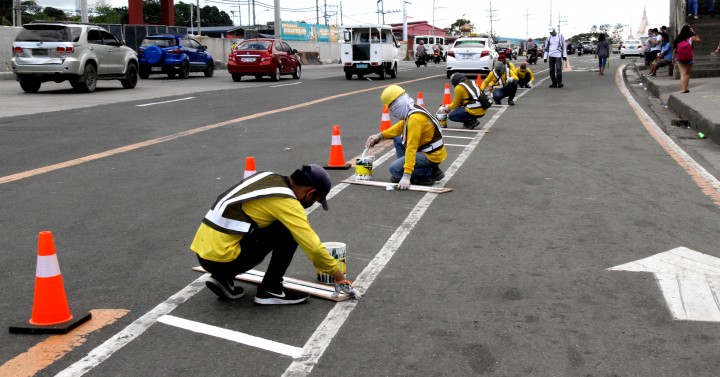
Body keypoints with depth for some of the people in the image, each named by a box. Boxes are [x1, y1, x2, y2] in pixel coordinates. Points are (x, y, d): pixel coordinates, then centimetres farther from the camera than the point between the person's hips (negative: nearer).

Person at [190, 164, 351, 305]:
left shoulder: (269, 178, 11)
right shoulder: (287, 203, -12)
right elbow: (313, 247, -11)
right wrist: (338, 276, 5)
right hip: (220, 256, -8)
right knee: (288, 232, -8)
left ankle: (223, 277, 16)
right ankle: (270, 290, 3)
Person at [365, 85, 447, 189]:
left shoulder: (415, 118, -27)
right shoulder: (412, 110, 3)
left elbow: (411, 148, -31)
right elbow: (401, 126, 22)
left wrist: (406, 176, -34)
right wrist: (380, 135, 14)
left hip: (431, 156, -10)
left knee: (395, 169, -15)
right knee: (397, 139, 18)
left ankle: (431, 172, -5)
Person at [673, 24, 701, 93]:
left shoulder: (678, 38, -3)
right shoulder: (691, 38, -5)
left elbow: (674, 49, -1)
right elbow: (698, 39, 15)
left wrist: (674, 57, 10)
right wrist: (694, 33, 15)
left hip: (680, 59, 1)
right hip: (689, 59, -1)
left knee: (682, 74, 1)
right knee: (687, 74, 12)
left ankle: (683, 89, -7)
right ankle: (685, 89, 12)